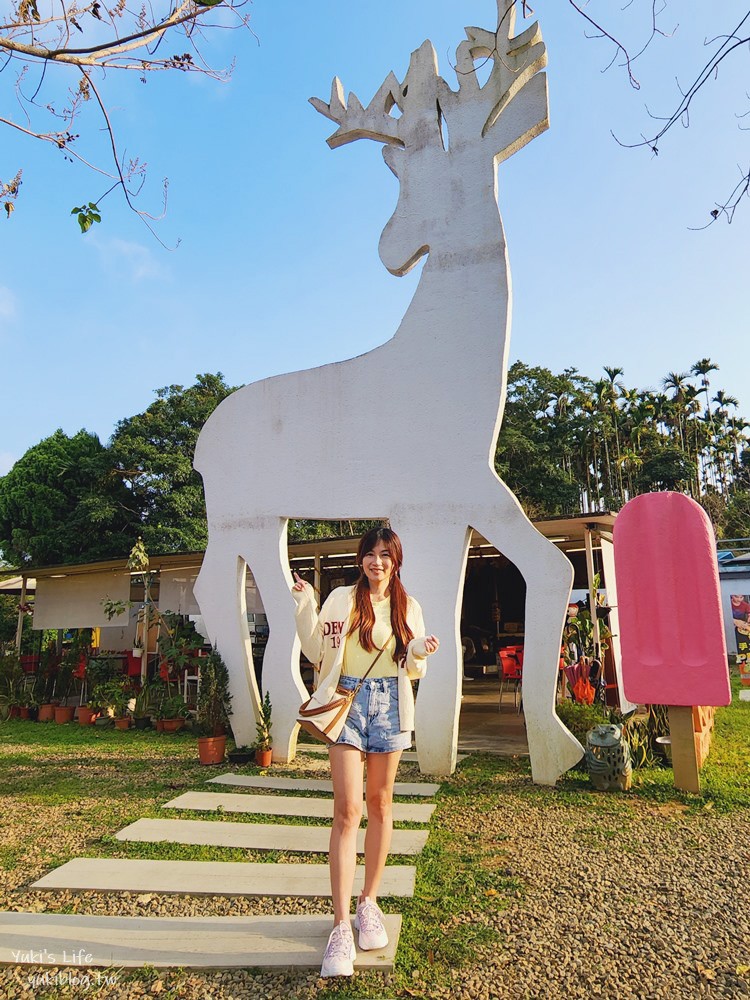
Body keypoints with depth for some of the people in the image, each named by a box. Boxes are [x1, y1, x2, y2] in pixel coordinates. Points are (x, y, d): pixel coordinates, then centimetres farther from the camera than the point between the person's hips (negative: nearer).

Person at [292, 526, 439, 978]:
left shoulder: (409, 607, 6)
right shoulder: (342, 599, -1)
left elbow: (412, 670, 10)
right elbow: (318, 653, -1)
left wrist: (421, 652, -11)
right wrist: (306, 607, -13)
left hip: (389, 705, 3)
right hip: (348, 700, -2)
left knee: (380, 803, 12)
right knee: (348, 809, -7)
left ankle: (369, 903, 28)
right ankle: (341, 924, 1)